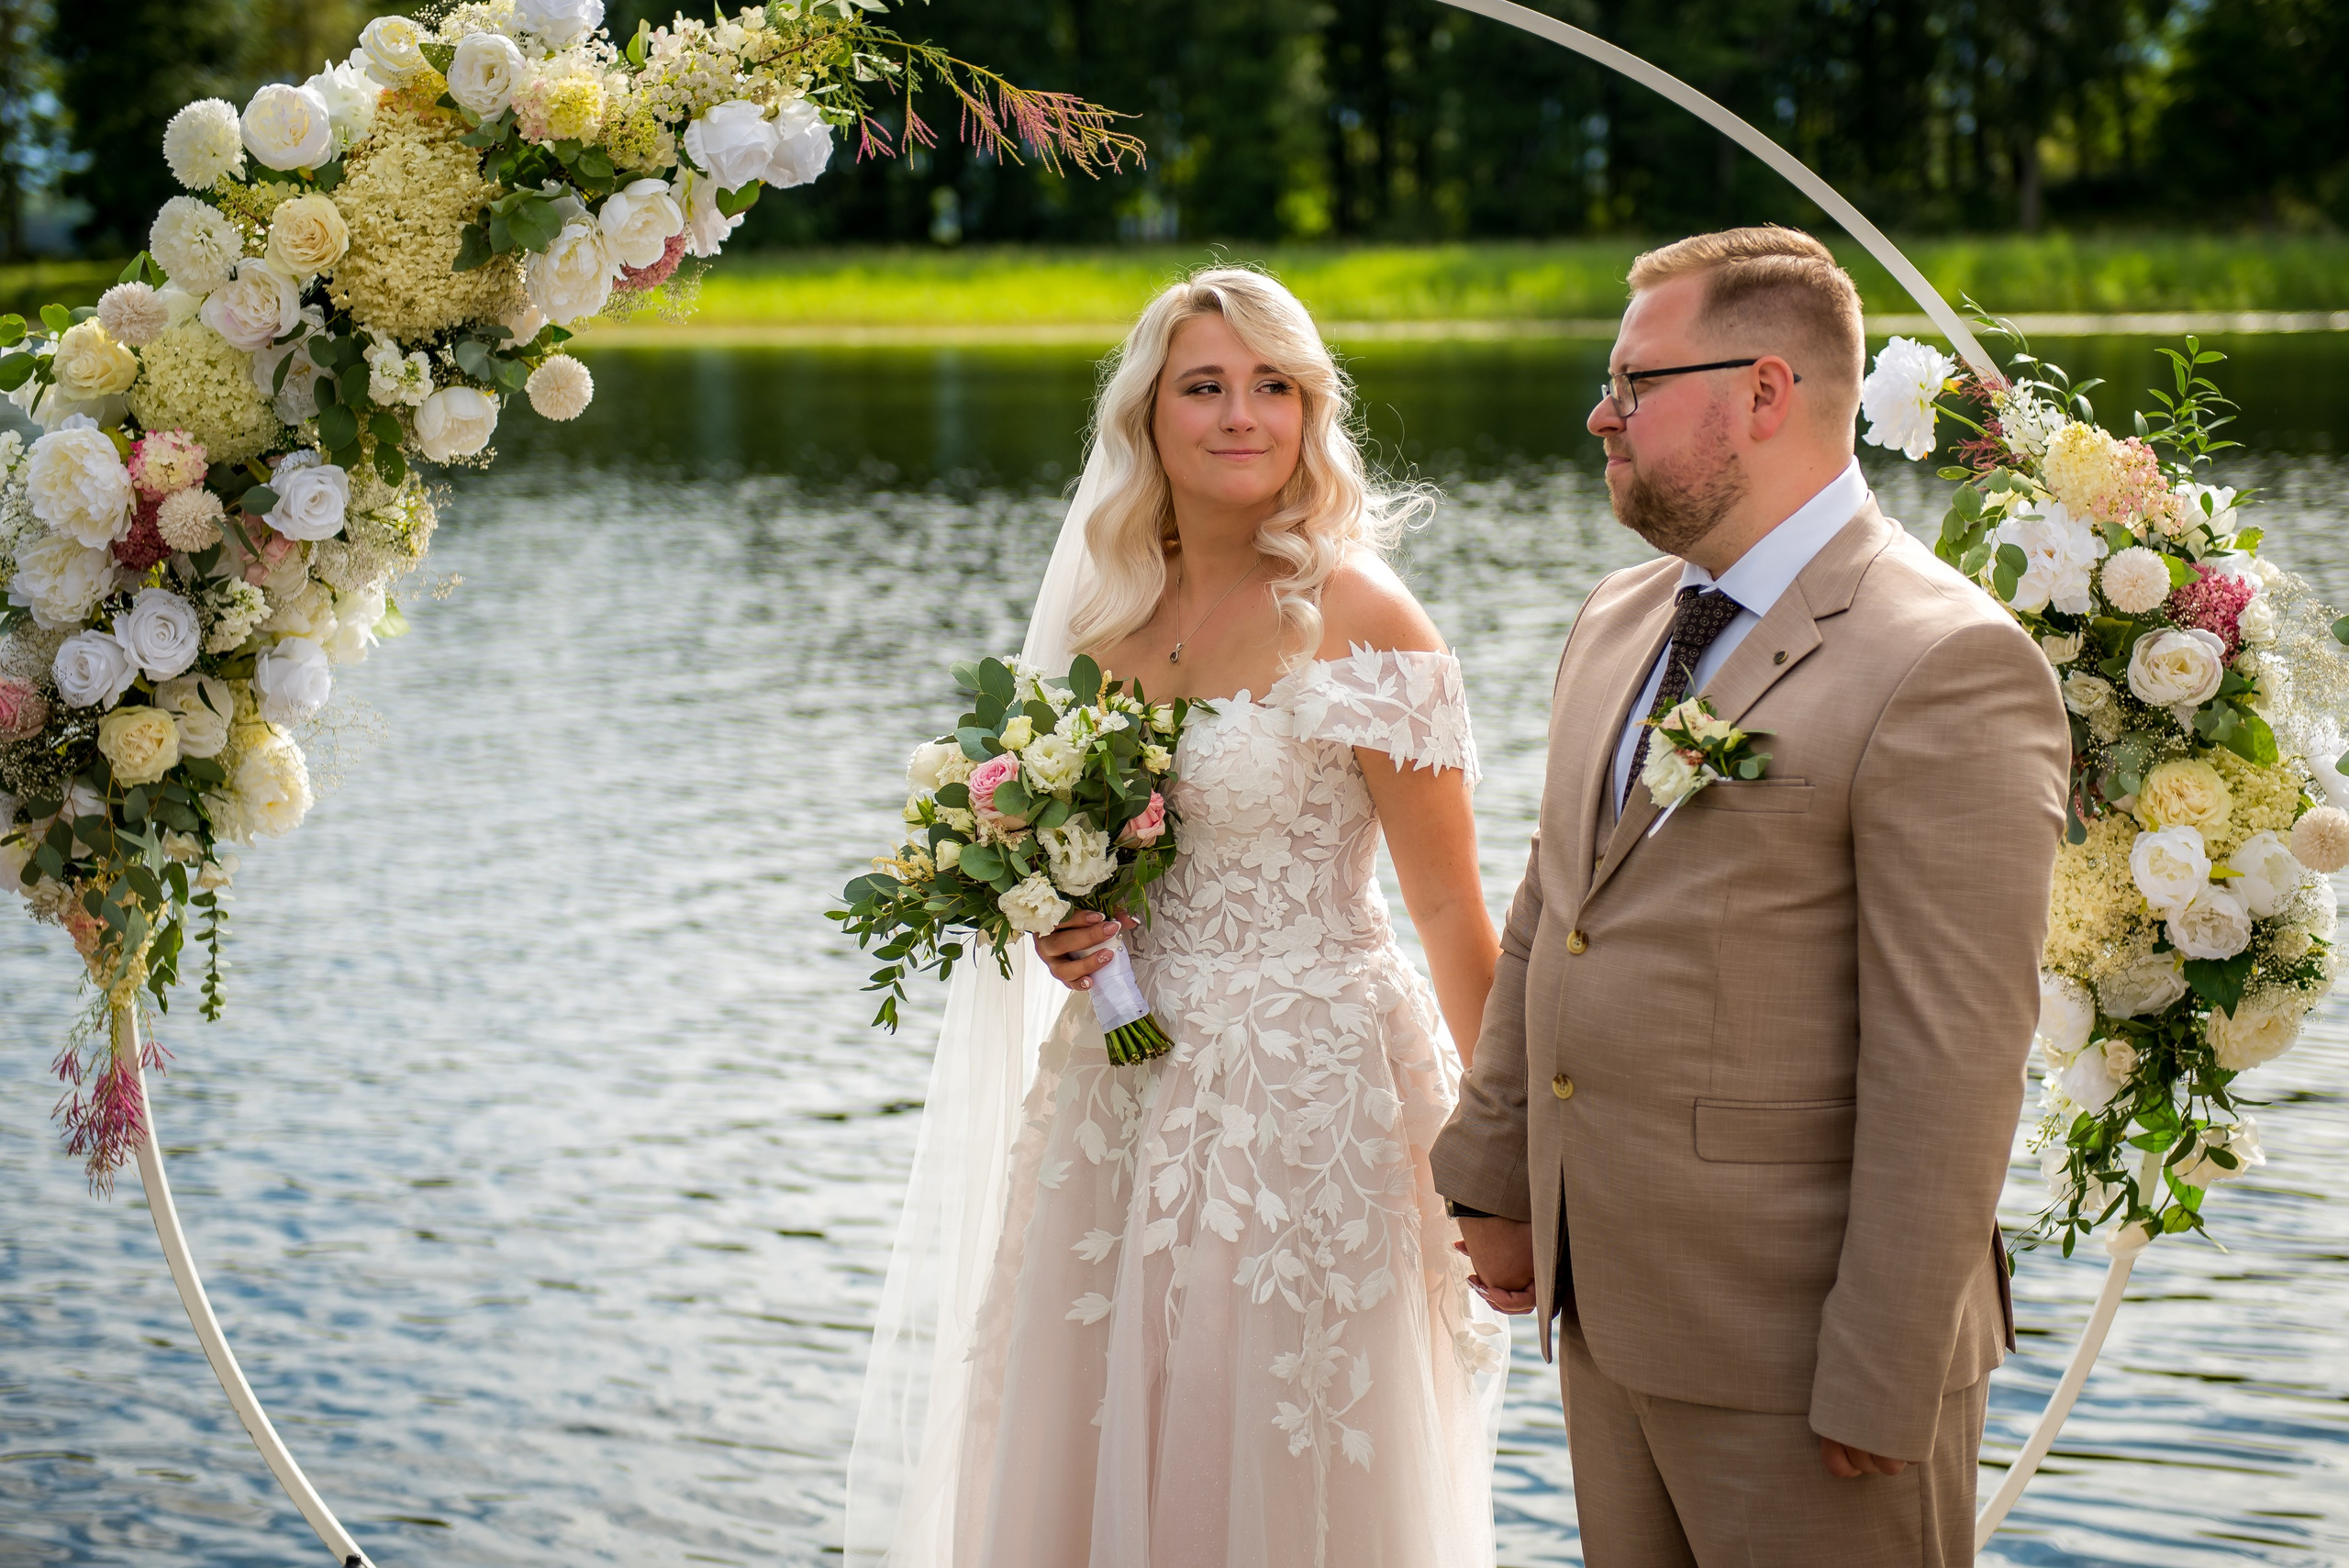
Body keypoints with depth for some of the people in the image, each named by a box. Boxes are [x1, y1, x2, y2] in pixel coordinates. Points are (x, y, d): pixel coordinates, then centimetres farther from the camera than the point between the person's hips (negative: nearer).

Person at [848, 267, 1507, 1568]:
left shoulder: (1358, 619, -10)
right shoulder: (1108, 617, 8)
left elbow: (1450, 909, -10)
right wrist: (1060, 929, 1)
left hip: (1308, 1087, -6)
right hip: (1125, 1086, 6)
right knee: (1093, 1464, 11)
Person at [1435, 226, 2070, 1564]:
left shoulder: (1947, 667, -16)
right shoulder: (1619, 622, 11)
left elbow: (1953, 1060, -19)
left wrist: (1884, 1387, -19)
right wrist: (1499, 1179, 17)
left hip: (1797, 1344, -8)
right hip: (1611, 1307, 8)